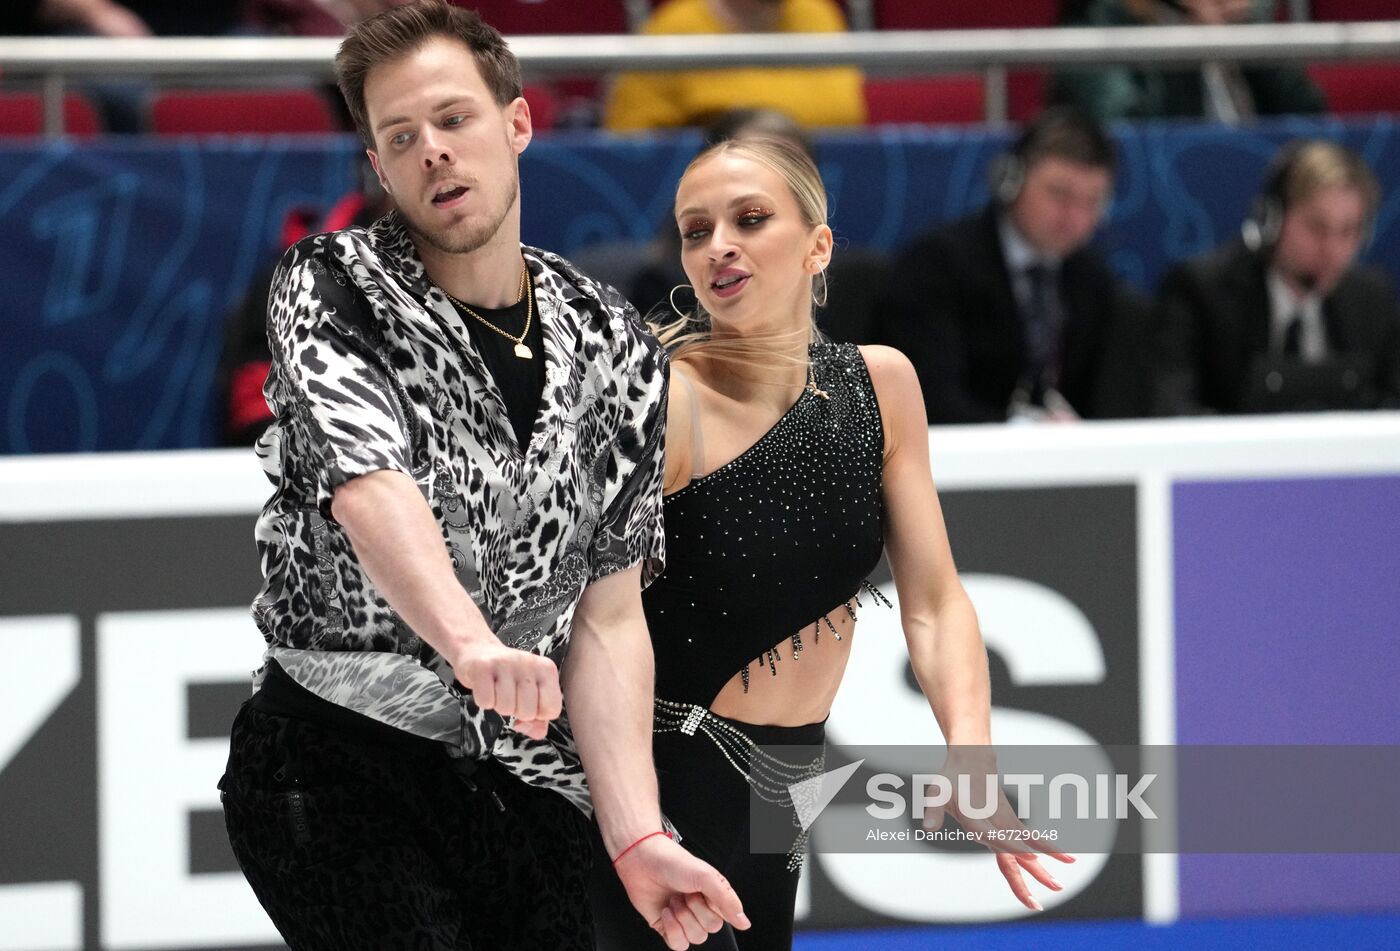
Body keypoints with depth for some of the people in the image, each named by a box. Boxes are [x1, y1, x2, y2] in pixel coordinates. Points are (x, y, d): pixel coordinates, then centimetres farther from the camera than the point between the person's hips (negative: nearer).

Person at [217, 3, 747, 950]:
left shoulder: (615, 348, 8)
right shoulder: (330, 289, -4)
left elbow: (608, 615, 7)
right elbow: (369, 483, -24)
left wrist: (637, 838, -6)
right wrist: (470, 642, -43)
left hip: (523, 780, 5)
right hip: (337, 759, -4)